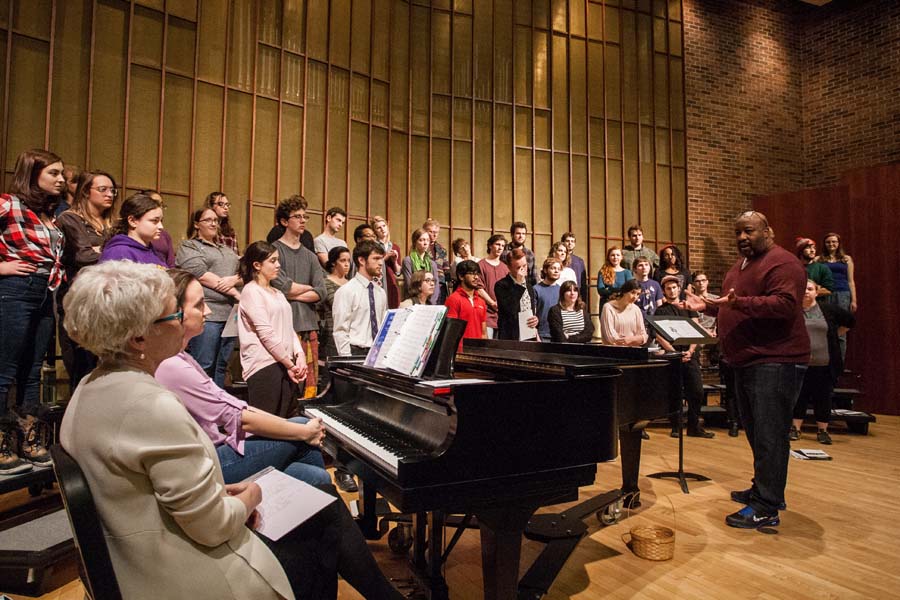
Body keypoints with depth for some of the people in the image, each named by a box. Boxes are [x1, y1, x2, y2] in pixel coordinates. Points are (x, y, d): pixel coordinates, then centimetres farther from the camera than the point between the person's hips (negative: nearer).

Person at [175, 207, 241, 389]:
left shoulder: (226, 249, 25)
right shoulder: (189, 247, 5)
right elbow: (201, 275, -9)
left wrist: (235, 279, -7)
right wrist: (235, 293, -8)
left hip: (229, 314, 6)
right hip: (207, 313, -6)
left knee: (221, 366, 9)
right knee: (204, 366, -6)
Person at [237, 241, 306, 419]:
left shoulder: (278, 294, 20)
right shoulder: (251, 291, -6)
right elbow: (266, 332, -12)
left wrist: (299, 355, -1)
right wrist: (289, 364, -10)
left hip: (286, 365, 8)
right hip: (264, 366, -8)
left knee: (287, 422, 8)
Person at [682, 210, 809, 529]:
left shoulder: (782, 263, -11)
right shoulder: (741, 266, 20)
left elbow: (785, 305, -24)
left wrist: (738, 302, -32)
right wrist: (707, 305, 13)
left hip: (774, 362, -10)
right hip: (745, 360, 10)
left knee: (768, 434, -6)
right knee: (754, 430, 17)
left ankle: (766, 508, 0)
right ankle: (762, 490, 30)